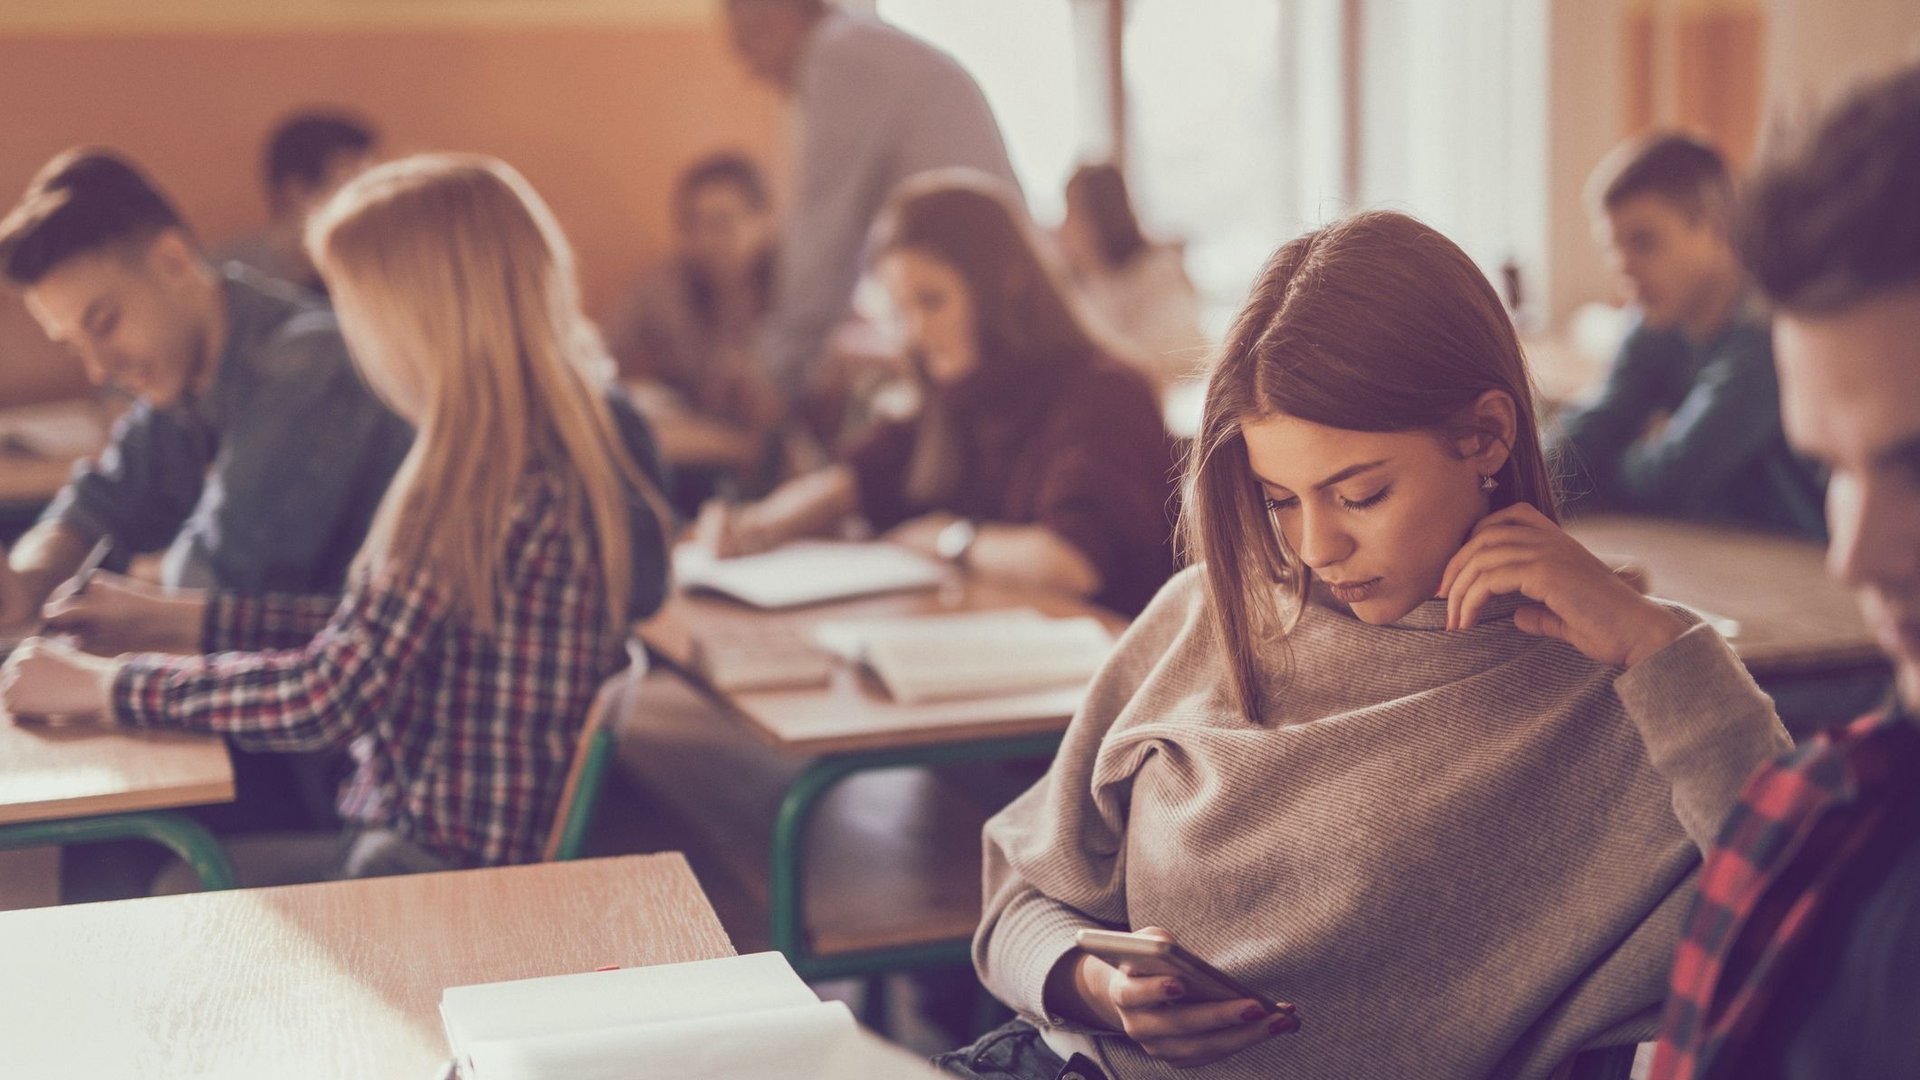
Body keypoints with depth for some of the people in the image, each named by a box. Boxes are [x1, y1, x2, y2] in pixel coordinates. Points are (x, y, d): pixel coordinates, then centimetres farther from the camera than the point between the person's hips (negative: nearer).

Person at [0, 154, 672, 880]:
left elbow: (327, 696, -21)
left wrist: (99, 685, -10)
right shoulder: (552, 450, 6)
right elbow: (374, 631, 14)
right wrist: (173, 617, 14)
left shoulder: (485, 483, -24)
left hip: (449, 867, -9)